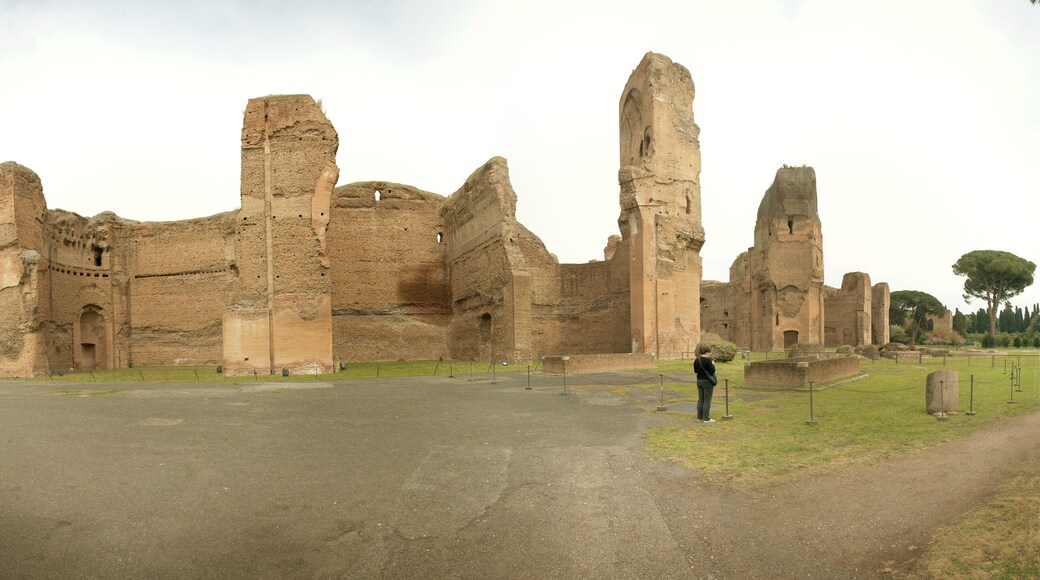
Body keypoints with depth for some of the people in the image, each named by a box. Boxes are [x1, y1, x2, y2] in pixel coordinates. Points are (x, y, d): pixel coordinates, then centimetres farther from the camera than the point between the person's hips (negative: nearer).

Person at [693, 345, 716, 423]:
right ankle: (706, 418, 0)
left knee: (700, 399, 13)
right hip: (707, 381, -7)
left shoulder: (696, 360, 5)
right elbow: (712, 371, -17)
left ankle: (699, 417, 17)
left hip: (699, 381, 7)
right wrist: (713, 365, -1)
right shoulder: (707, 360, -17)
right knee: (707, 400, -2)